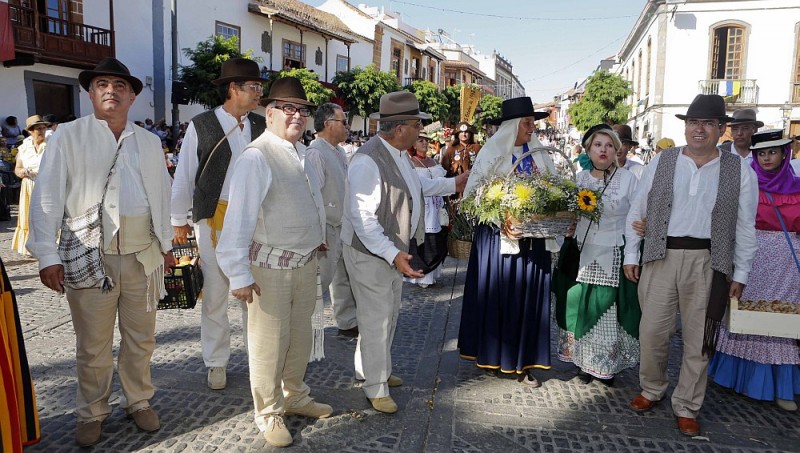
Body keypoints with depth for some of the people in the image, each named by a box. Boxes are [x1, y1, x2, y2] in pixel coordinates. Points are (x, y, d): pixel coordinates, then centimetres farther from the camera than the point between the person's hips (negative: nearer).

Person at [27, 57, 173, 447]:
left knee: (141, 338, 14)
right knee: (93, 346, 8)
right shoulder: (68, 136, 0)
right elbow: (47, 196, -4)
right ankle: (92, 413, 28)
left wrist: (166, 243, 17)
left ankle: (138, 401, 33)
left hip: (143, 256, 3)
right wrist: (48, 255, -10)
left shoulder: (149, 142, 11)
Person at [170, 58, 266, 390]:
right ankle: (216, 363, 22)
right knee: (215, 292, 7)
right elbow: (184, 175, 2)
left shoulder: (261, 126, 5)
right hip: (213, 218, -2)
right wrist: (179, 220, 5)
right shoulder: (201, 126, -3)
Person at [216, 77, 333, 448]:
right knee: (269, 343, 8)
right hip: (271, 267, -7)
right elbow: (238, 218, -20)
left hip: (306, 262, 7)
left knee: (300, 338, 21)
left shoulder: (302, 153, 6)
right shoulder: (256, 157, -18)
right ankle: (269, 414, 29)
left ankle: (295, 397, 43)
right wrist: (239, 273, -20)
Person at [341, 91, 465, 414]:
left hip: (394, 249, 10)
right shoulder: (368, 161, -26)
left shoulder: (398, 153, 6)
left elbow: (416, 185, 25)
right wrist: (393, 254, -35)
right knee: (376, 319, 1)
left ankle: (373, 369, 41)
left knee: (388, 314, 21)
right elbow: (362, 218, -29)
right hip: (370, 252, -10)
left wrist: (453, 184, 25)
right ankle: (376, 387, 19)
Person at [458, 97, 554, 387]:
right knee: (500, 295, 4)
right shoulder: (493, 153, -4)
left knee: (529, 297, 6)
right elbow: (473, 193, -7)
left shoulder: (539, 153, 8)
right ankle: (500, 358, 19)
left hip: (533, 237, 4)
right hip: (499, 234, -4)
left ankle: (524, 360, 16)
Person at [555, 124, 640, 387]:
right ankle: (584, 361, 23)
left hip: (614, 258, -3)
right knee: (582, 307, 7)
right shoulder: (580, 178, 8)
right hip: (583, 256, 3)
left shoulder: (628, 179, -2)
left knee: (608, 309, 3)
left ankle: (607, 366, 20)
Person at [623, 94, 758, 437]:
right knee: (652, 331, 6)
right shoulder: (661, 163, 2)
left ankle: (686, 407, 27)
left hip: (708, 263, 0)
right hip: (661, 257, 0)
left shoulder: (740, 171, 2)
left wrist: (740, 274, 3)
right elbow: (637, 211, 6)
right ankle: (652, 389, 31)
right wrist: (631, 256, 4)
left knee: (698, 338, 10)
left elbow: (745, 226, 5)